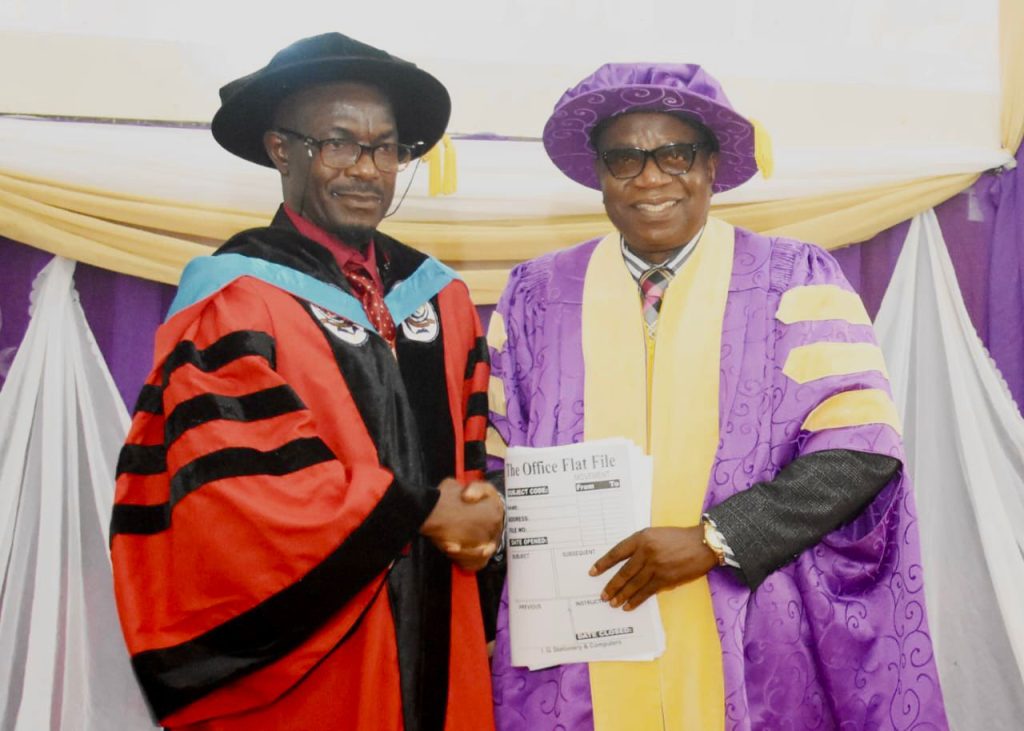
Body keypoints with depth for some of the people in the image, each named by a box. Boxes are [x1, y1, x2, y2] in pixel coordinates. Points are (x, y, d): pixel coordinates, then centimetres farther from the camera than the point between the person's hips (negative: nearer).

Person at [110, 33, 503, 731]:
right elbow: (238, 485, -20)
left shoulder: (439, 294, 8)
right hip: (296, 660, -5)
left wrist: (479, 514, -7)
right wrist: (421, 513, -13)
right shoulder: (231, 300, -11)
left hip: (441, 641, 6)